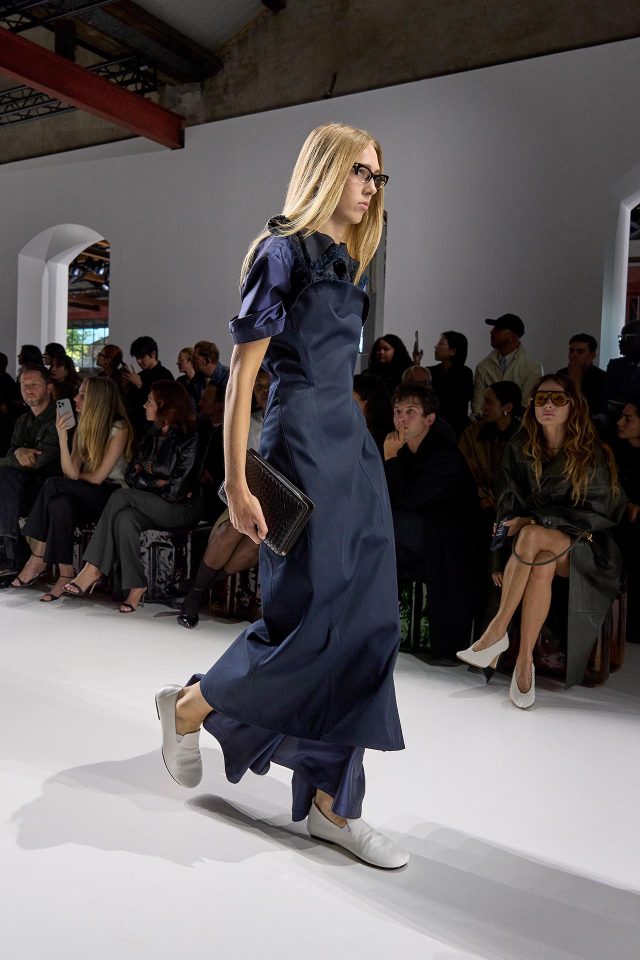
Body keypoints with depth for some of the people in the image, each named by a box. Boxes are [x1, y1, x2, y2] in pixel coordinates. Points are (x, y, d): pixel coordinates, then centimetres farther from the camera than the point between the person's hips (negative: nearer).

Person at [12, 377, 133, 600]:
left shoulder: (119, 428, -9)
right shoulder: (83, 427, 11)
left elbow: (98, 477, -13)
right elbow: (71, 473, -2)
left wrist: (76, 476, 4)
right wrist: (62, 435, -10)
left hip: (111, 495, -6)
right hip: (86, 499, 6)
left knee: (53, 485, -25)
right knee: (61, 504, -28)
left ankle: (38, 560, -15)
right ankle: (65, 575, -27)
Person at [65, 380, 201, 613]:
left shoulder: (188, 440, -11)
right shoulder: (152, 436, 13)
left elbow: (175, 491, -17)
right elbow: (130, 475, 9)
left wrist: (145, 482, -4)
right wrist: (157, 484, -7)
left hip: (183, 509, -6)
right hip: (154, 507, 6)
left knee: (121, 497, -25)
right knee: (125, 518, -28)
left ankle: (93, 570, -23)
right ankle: (136, 586, -28)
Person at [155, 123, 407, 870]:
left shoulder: (347, 260, 18)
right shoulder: (282, 252, -6)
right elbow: (242, 372, -12)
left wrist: (351, 445, 14)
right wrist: (237, 484, -17)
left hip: (354, 443, 9)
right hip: (301, 446, -8)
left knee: (367, 623, 4)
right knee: (308, 617, -5)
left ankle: (330, 802, 15)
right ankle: (188, 706, 22)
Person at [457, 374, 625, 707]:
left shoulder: (592, 454, -5)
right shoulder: (519, 448, 4)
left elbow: (598, 513, -8)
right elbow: (508, 505, 4)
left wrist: (536, 519, -16)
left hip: (580, 545, -2)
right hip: (537, 547, 3)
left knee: (533, 536, -35)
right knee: (542, 564, -35)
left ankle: (497, 630, -28)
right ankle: (524, 661, -29)